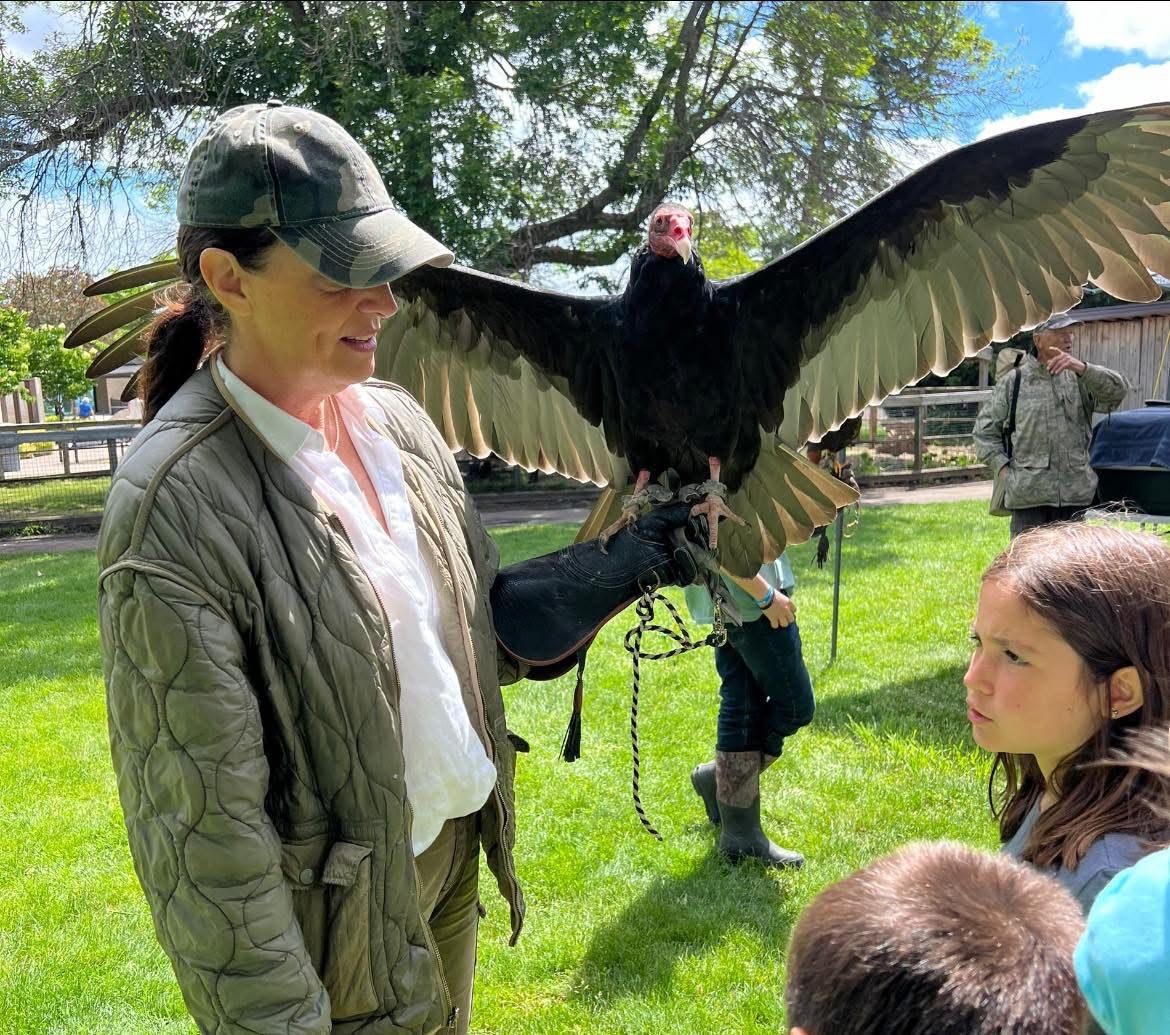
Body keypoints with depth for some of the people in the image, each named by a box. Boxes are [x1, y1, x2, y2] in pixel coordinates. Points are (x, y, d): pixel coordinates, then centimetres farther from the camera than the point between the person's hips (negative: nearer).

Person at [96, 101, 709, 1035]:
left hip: (458, 852, 6)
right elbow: (202, 826, -21)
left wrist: (633, 561, -4)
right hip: (342, 919, -6)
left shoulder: (396, 419, -3)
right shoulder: (178, 503, -24)